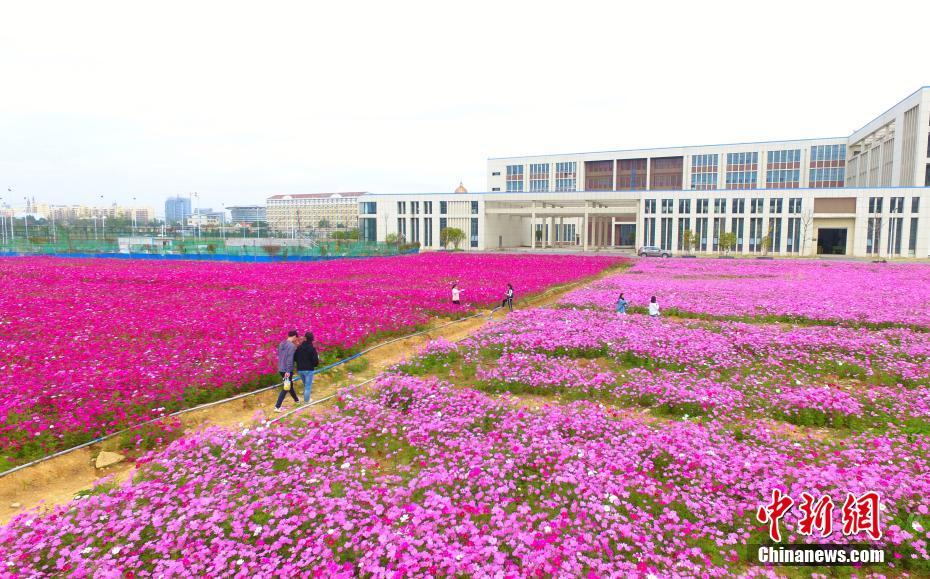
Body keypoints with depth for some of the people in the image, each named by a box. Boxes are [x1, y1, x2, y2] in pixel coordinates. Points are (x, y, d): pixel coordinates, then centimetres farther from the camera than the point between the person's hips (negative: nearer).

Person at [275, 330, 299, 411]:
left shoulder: (281, 344, 7)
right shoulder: (292, 346, -17)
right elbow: (290, 359, -22)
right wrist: (288, 371, -24)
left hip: (281, 369, 8)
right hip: (287, 370, -8)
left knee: (290, 385, 23)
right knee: (286, 388, -1)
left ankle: (296, 400, 41)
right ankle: (277, 407, -4)